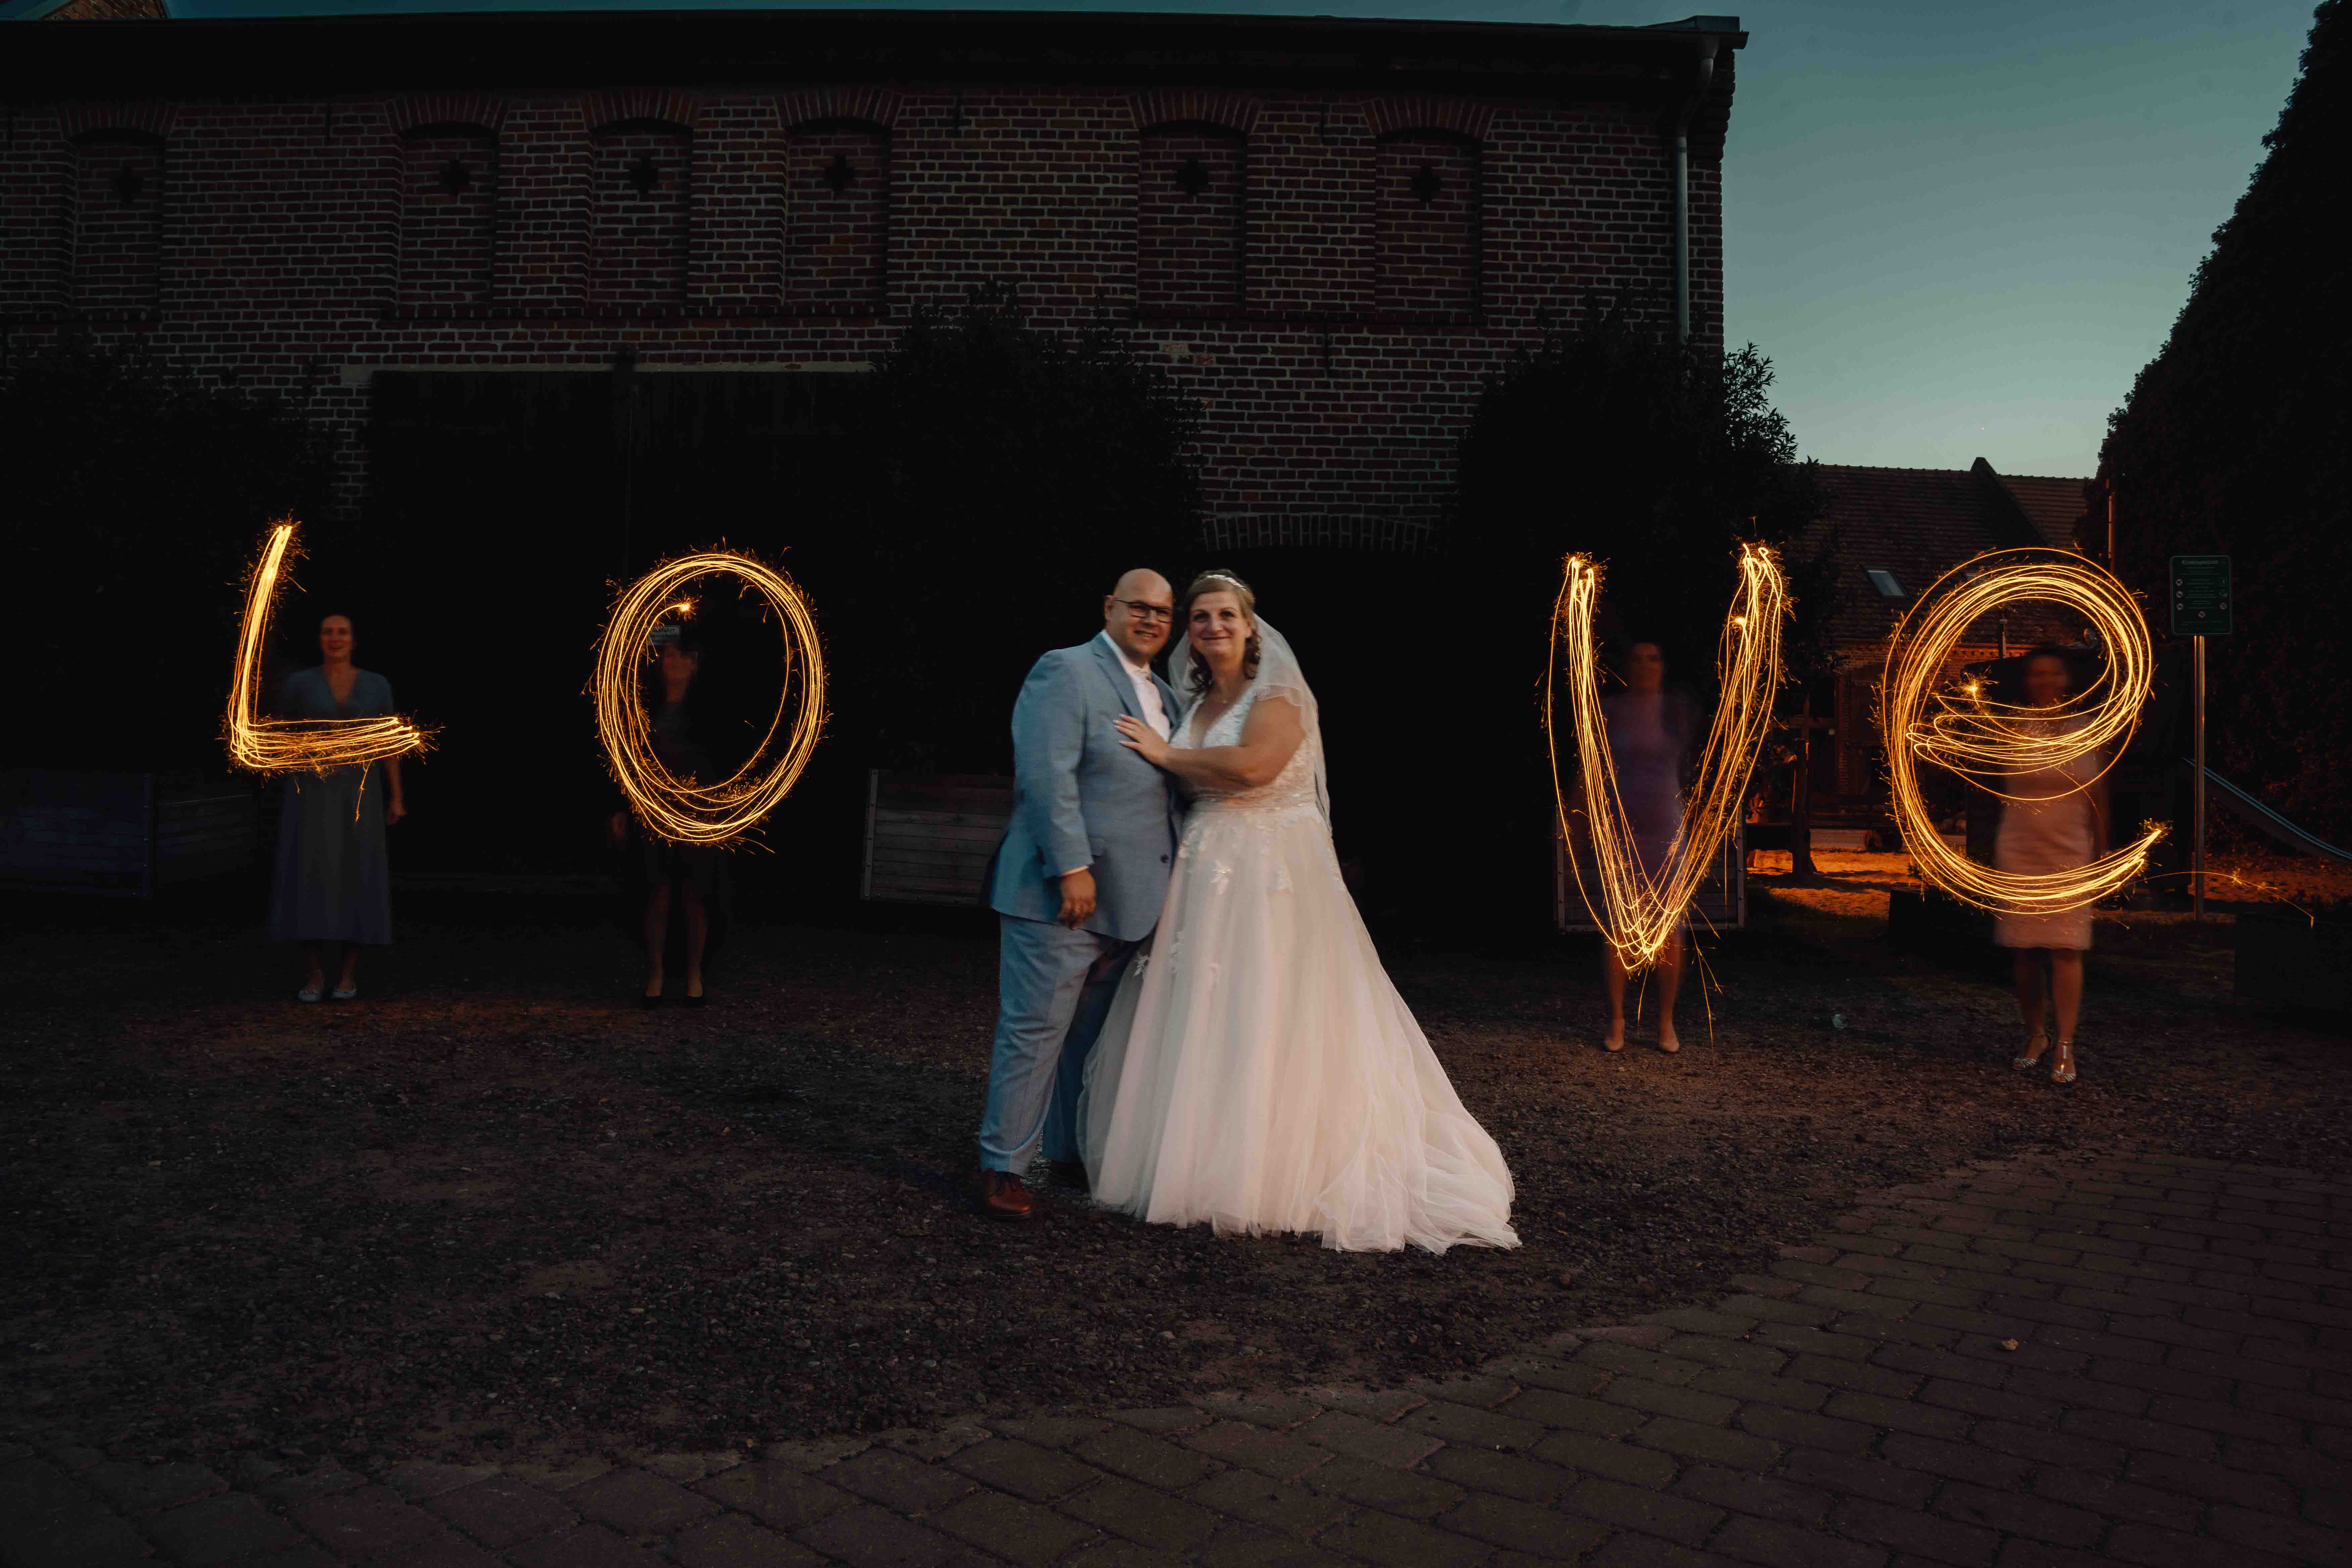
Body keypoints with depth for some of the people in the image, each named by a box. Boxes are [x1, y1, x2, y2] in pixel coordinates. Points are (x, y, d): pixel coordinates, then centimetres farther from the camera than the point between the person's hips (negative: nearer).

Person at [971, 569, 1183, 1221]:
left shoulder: (1164, 696, 18)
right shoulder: (1064, 671, -7)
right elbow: (1046, 775, -17)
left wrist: (1171, 888, 14)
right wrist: (1073, 867, -23)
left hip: (1127, 899, 8)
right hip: (1061, 893, -8)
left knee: (1093, 1035, 16)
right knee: (1035, 1031, -2)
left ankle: (1071, 1153, 29)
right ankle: (1000, 1166, 9)